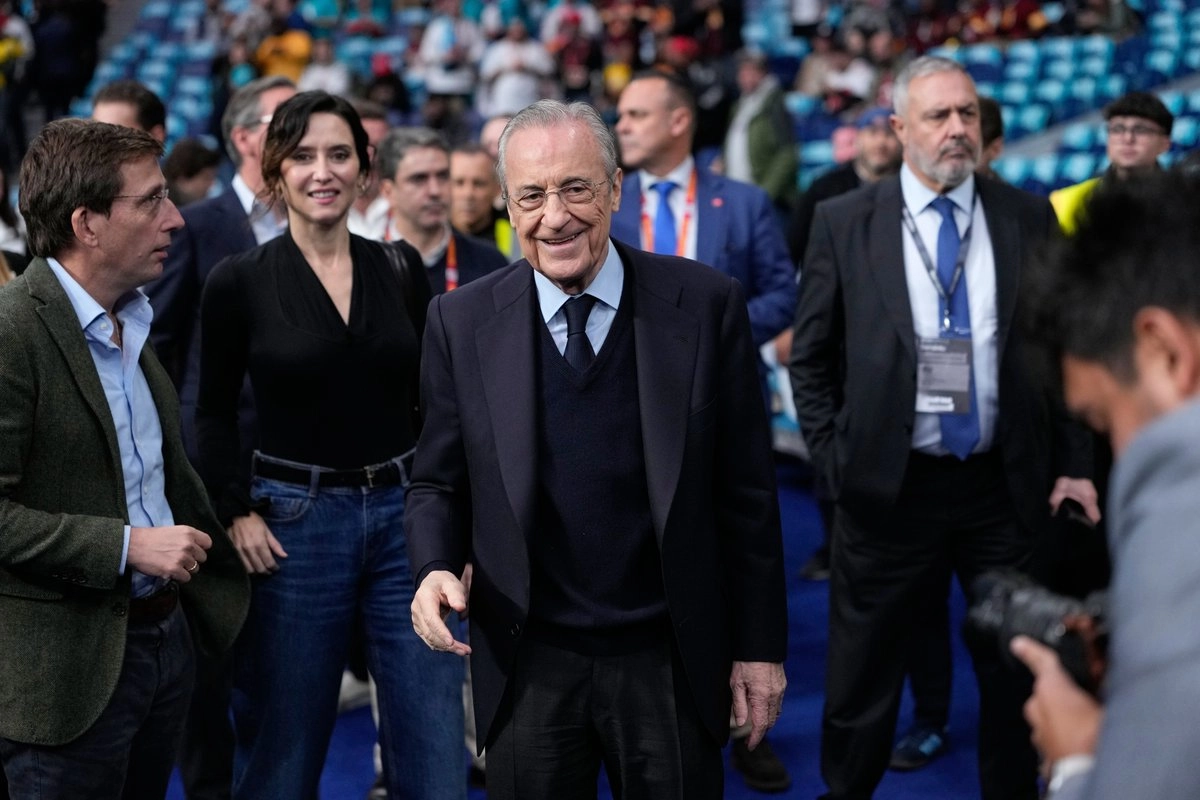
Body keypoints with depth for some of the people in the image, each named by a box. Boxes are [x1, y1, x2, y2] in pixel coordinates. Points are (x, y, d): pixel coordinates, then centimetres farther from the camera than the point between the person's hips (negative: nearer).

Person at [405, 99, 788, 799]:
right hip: (527, 664, 1)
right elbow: (438, 484, 5)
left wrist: (760, 647, 0)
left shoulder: (706, 306, -6)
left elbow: (747, 491, -2)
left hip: (671, 662, -1)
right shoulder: (462, 322, -2)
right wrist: (436, 569, -15)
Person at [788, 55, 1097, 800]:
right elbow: (811, 358, 3)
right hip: (889, 486, -1)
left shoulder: (1030, 218, 3)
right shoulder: (844, 222, -2)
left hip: (1008, 486, 2)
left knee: (1017, 670, 14)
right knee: (863, 678, 9)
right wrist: (834, 459, -3)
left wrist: (1075, 463, 2)